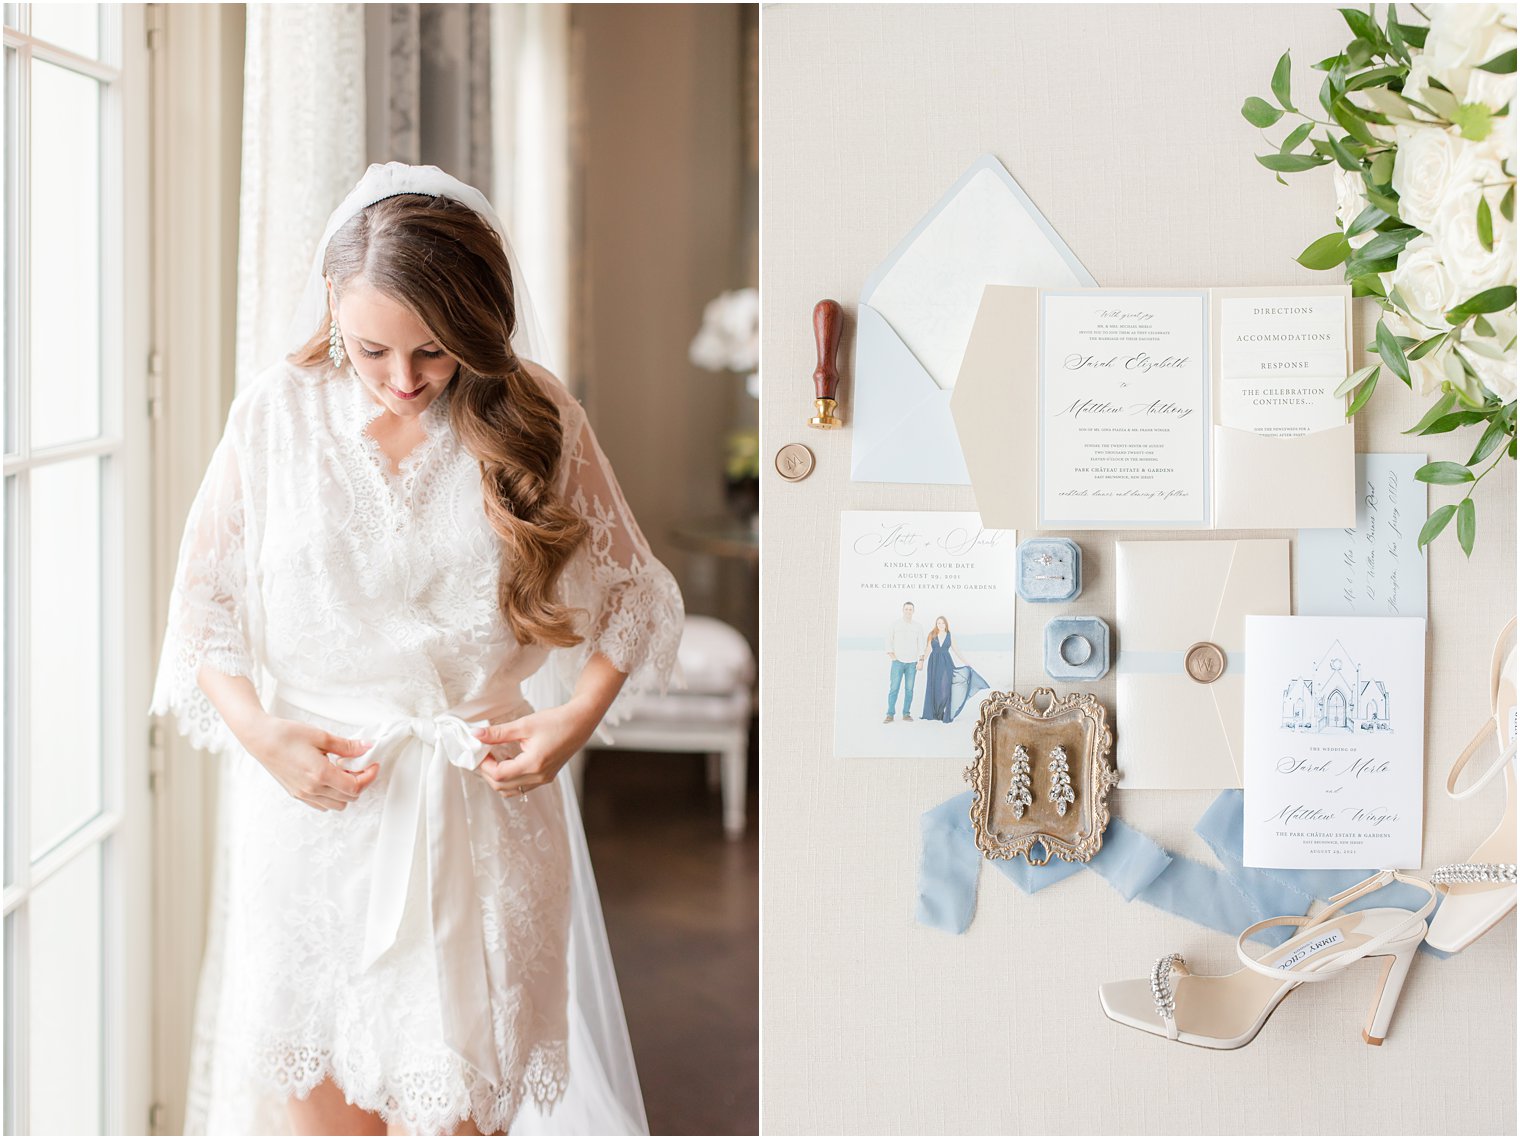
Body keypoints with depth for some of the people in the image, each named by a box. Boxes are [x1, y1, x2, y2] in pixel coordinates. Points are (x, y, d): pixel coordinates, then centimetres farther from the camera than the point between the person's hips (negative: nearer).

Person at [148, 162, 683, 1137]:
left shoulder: (535, 418, -1)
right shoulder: (276, 413, 0)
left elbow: (629, 589, 8)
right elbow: (206, 603, 5)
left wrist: (580, 713, -7)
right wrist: (260, 732, -9)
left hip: (479, 809, -1)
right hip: (310, 798, 1)